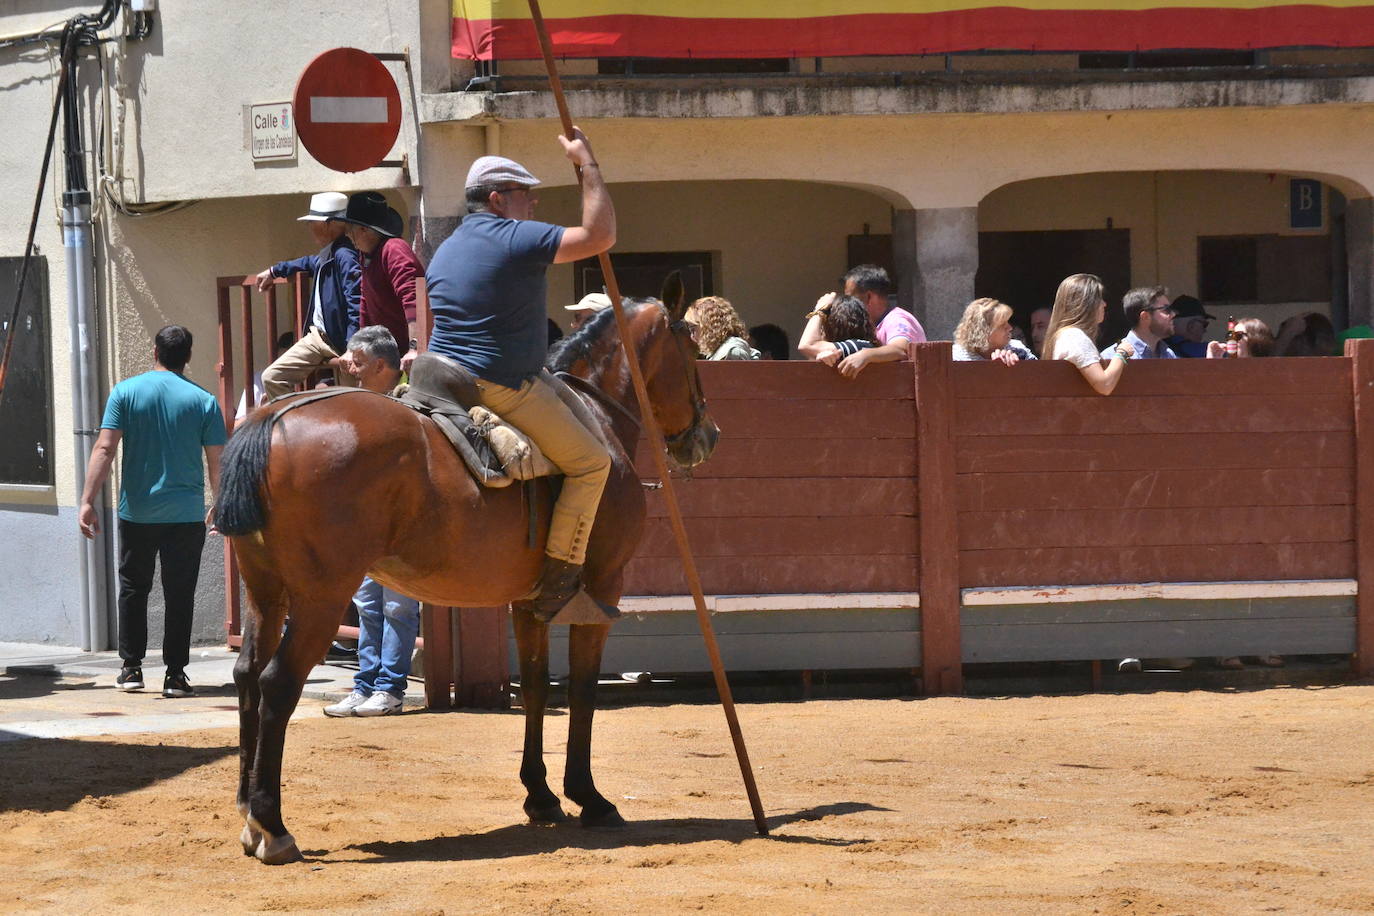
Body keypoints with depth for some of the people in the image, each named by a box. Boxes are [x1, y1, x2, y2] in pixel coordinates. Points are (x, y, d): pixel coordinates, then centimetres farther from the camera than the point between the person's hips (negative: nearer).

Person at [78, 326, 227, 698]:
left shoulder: (126, 392, -2)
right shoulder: (204, 401, -2)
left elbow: (104, 449, -9)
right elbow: (217, 462, 0)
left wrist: (88, 501, -10)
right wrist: (219, 505, 15)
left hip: (137, 512, 1)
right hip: (186, 514, -1)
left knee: (133, 588, 15)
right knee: (179, 594, 4)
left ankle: (131, 667, 16)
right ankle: (175, 674, 3)